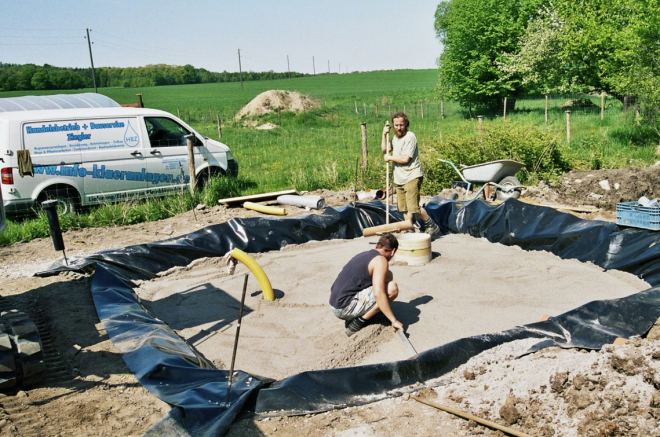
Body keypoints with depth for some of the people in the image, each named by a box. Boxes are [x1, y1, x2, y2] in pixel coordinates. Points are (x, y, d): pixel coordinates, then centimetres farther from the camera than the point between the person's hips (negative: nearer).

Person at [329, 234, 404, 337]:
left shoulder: (364, 255, 17)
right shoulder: (380, 260, -10)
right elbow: (378, 293, -23)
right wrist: (394, 320, -17)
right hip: (346, 308, -9)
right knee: (392, 288, -15)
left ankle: (352, 319, 11)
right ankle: (358, 323, -8)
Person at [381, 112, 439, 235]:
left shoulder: (410, 137, -13)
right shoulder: (395, 137, 15)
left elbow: (405, 159, -18)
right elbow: (385, 150, 10)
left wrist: (389, 157, -5)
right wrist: (384, 135, -1)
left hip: (412, 177, -8)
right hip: (399, 178, 8)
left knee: (413, 207, -13)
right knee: (404, 208, 9)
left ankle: (432, 226, 5)